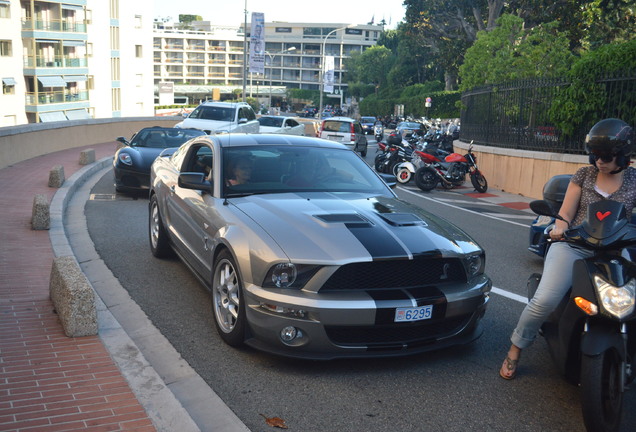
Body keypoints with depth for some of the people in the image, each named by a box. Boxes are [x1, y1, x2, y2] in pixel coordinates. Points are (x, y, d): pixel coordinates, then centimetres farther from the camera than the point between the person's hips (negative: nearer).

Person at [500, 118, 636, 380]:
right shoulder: (584, 175, 8)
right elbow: (565, 213, 6)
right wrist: (560, 228, -17)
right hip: (573, 246, -1)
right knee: (545, 300, -21)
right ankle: (515, 351, -2)